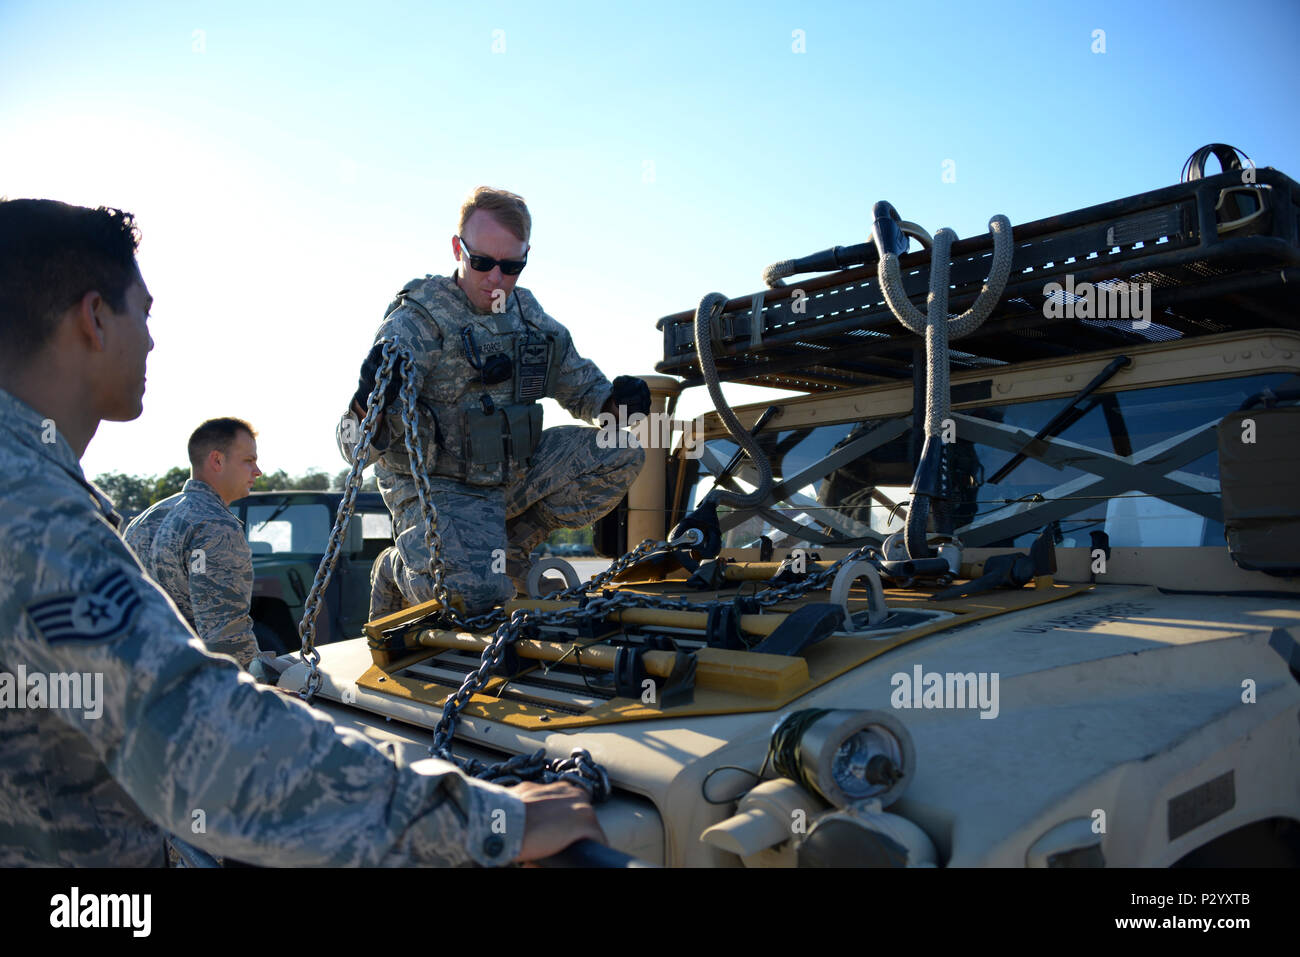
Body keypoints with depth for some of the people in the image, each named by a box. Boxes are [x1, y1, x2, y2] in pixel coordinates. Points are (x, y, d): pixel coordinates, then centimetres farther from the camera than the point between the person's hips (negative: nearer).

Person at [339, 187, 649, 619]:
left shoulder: (529, 317, 4)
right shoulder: (417, 320, -16)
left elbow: (580, 385, 19)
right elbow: (356, 448, -23)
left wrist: (615, 402, -6)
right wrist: (369, 407, -48)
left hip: (512, 475, 6)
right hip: (440, 486, -6)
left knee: (621, 453, -5)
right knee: (478, 593, -31)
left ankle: (508, 550, 4)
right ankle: (403, 569, 6)